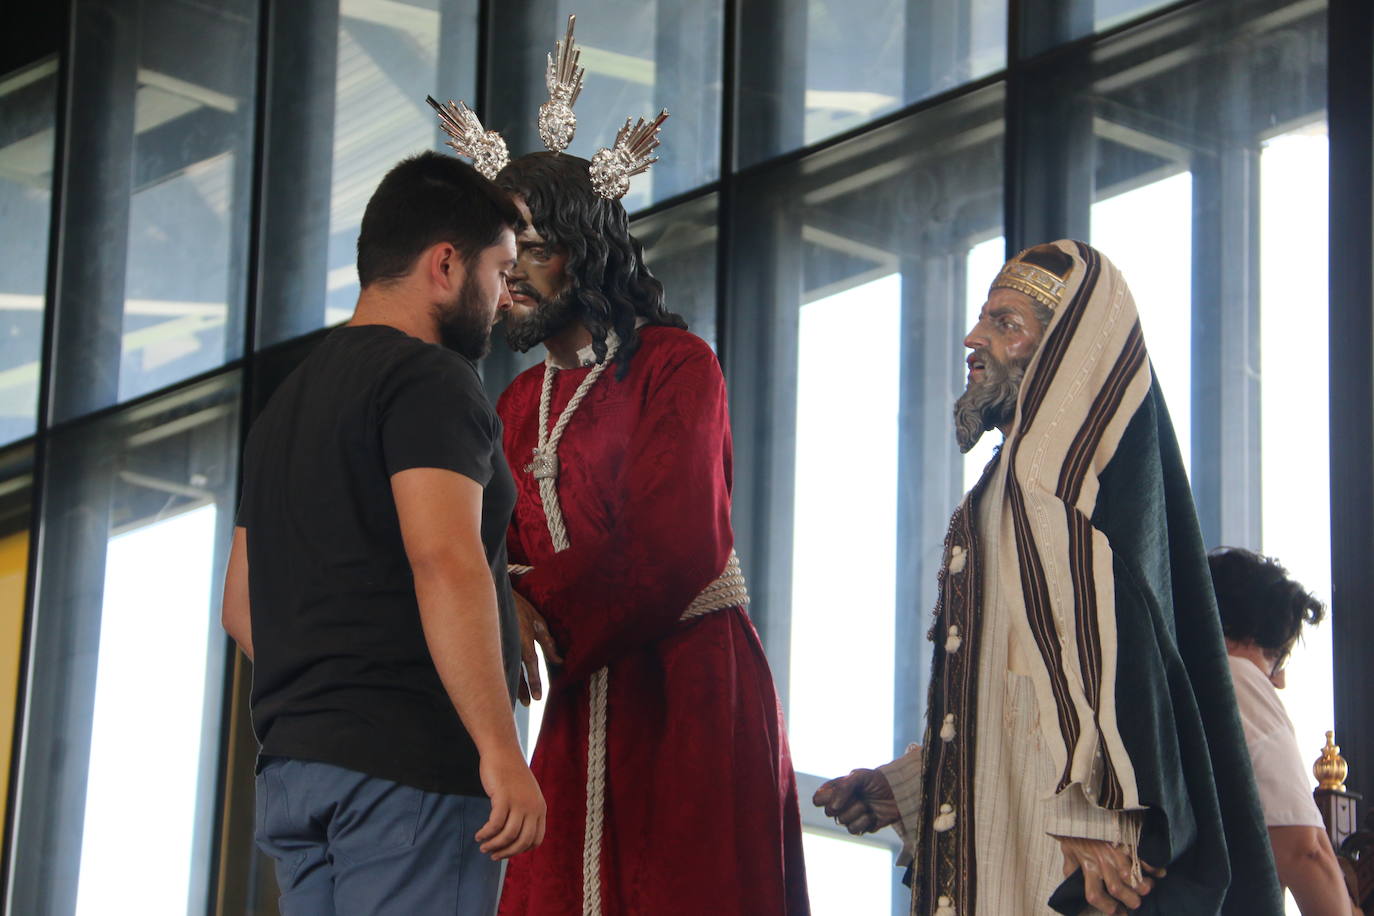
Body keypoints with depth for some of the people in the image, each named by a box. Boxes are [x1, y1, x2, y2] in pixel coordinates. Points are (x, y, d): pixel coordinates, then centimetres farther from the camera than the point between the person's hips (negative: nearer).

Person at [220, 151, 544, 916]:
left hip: (296, 764, 9)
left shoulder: (291, 401, 23)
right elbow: (445, 562, -21)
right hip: (410, 766, -9)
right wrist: (501, 751, -25)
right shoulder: (429, 380, -7)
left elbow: (242, 604, 25)